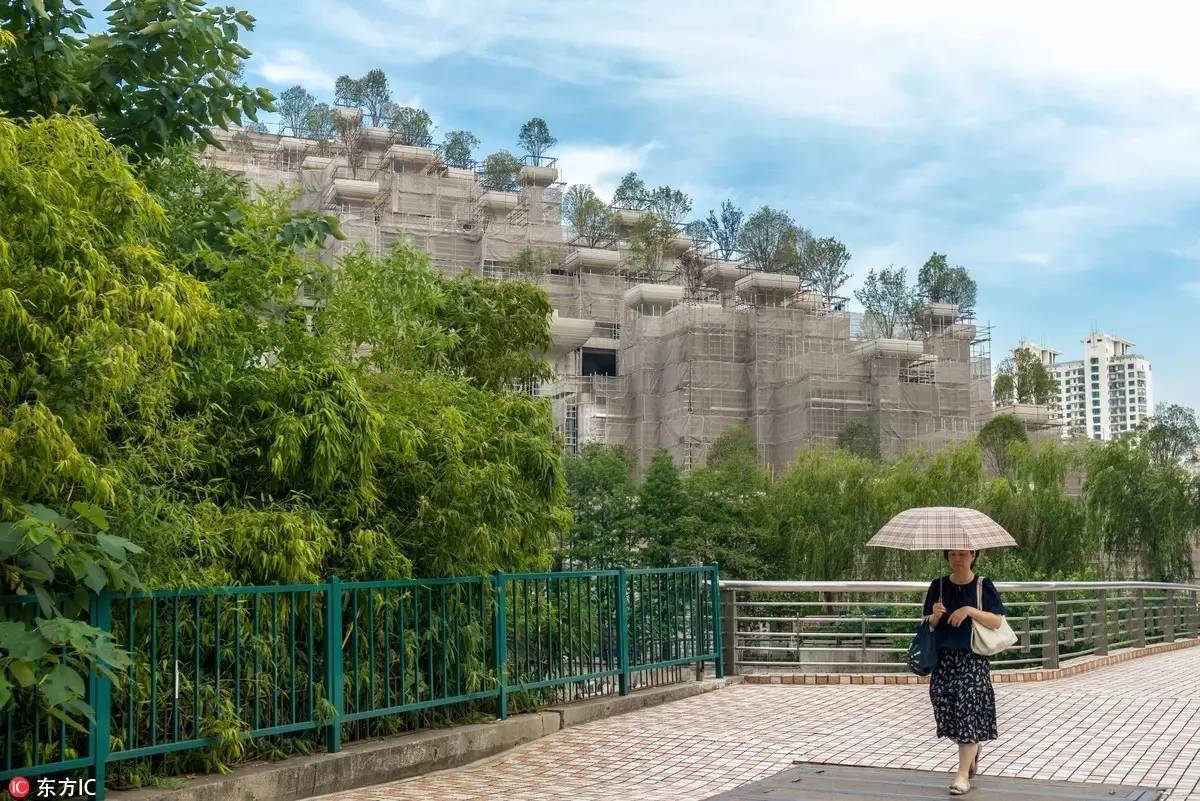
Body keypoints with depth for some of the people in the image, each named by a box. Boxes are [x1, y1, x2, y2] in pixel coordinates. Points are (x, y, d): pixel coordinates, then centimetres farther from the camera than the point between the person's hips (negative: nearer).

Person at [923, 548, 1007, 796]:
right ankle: (973, 748, 32)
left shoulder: (983, 586, -2)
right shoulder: (938, 586, 6)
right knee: (945, 711, 1)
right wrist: (935, 616, -11)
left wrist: (969, 611, -19)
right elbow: (928, 624, 11)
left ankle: (963, 775, -3)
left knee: (968, 711, -9)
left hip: (973, 659, -3)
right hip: (944, 657, 3)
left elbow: (997, 621, -7)